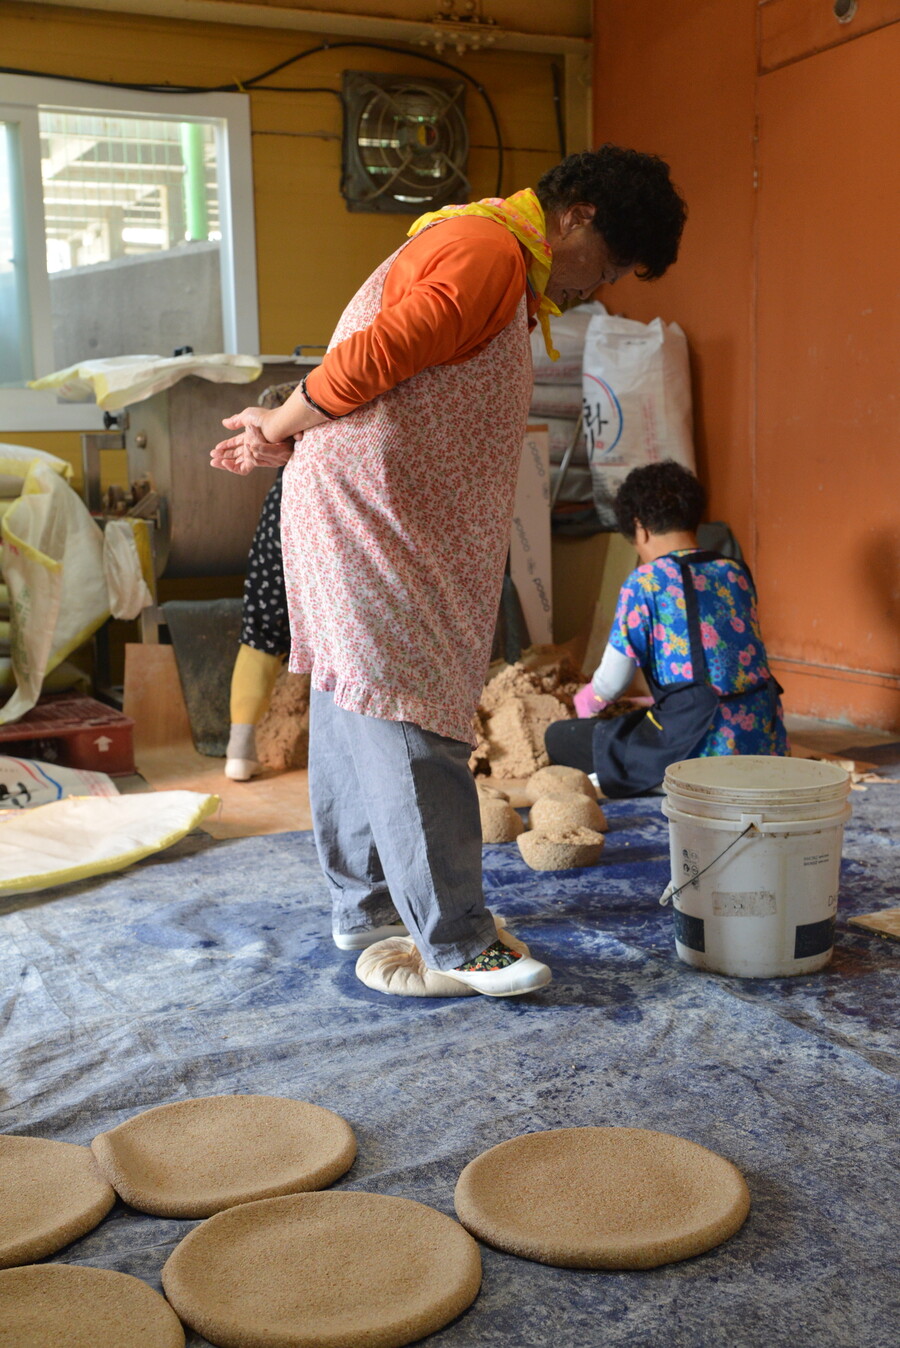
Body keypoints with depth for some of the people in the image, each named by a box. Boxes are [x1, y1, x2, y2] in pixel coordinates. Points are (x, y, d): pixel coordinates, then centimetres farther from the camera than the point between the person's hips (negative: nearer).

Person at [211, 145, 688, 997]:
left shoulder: (505, 269, 20)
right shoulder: (490, 252, -15)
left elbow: (384, 376, 17)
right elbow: (372, 360, -22)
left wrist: (288, 437, 11)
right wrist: (279, 430, -7)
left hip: (368, 516, 11)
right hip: (373, 518, -11)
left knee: (353, 715, 15)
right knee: (413, 730, -7)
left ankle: (365, 903, 26)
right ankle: (455, 940, 0)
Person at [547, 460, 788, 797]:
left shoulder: (645, 582, -8)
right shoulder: (736, 572, 10)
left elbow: (612, 681, -5)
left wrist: (587, 700, 19)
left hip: (702, 745, -7)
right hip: (763, 741, 7)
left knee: (559, 738, 5)